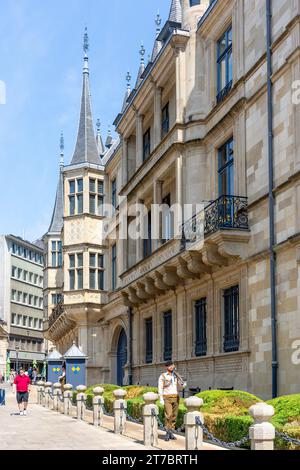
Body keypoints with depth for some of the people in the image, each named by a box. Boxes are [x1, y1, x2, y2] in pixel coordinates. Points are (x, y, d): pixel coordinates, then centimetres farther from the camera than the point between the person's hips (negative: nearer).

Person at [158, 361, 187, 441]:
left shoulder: (176, 376, 11)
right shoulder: (162, 376, -2)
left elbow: (180, 388, 11)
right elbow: (160, 388, -4)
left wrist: (183, 385, -13)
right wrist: (161, 399, -14)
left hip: (176, 398, 4)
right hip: (167, 398, -4)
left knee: (174, 415, 2)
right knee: (168, 415, -15)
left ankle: (171, 432, 10)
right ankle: (168, 433, -11)